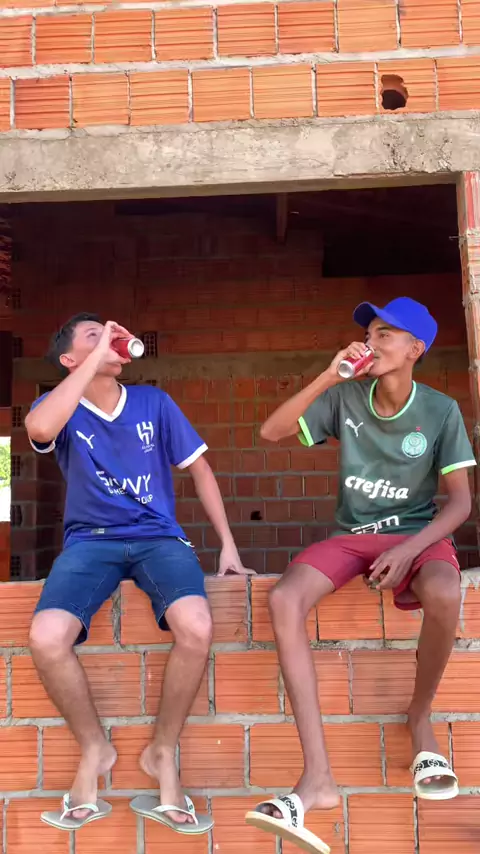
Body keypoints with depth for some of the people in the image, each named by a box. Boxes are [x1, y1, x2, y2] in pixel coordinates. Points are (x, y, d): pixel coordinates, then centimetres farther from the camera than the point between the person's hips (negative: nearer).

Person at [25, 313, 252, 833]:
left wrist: (227, 542, 8)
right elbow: (39, 429, -22)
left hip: (159, 536, 1)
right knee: (46, 637, -30)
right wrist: (97, 357, -16)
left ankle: (162, 752, -3)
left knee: (196, 627, -31)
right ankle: (93, 748, 0)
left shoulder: (153, 402, 11)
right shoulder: (59, 406, 5)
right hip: (90, 540, -1)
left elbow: (199, 469, 15)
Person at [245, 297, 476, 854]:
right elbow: (270, 432, -5)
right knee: (284, 600, -28)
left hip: (417, 534, -2)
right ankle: (317, 777, -31)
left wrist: (409, 549, -20)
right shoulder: (346, 398, 1)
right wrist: (329, 377, -14)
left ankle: (420, 718, -5)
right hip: (352, 535, 2)